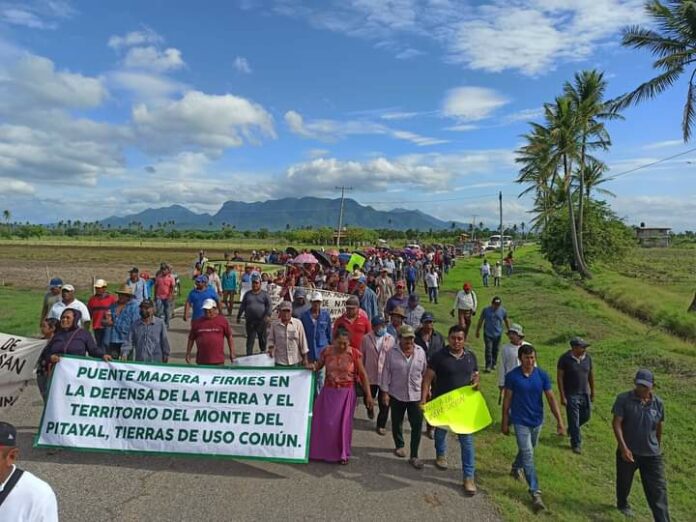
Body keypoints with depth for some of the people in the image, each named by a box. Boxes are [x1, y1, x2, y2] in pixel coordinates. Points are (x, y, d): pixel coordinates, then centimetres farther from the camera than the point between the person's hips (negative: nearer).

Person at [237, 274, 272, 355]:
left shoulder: (264, 294, 3)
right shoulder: (247, 294, 10)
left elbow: (269, 305, -6)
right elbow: (242, 306, 13)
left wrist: (268, 315, -21)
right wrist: (238, 317, 12)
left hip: (261, 321, -1)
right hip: (250, 321, 1)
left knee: (262, 337, 11)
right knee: (250, 338, 0)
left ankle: (263, 351, 30)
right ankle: (249, 354, 3)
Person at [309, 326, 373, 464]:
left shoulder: (354, 353, -13)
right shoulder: (327, 351, -7)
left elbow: (363, 375, -7)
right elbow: (318, 365, 10)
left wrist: (368, 395, -7)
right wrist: (313, 367, -14)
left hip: (346, 393, -2)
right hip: (329, 392, 2)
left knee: (343, 423, 10)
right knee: (324, 422, 10)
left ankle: (342, 453, 31)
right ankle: (321, 451, 32)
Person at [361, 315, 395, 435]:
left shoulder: (391, 339, -5)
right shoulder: (366, 339, -3)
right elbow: (362, 356, 2)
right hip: (370, 376, 1)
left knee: (384, 403, 5)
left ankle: (381, 425, 24)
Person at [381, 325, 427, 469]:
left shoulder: (420, 352, -3)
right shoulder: (391, 353, -9)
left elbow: (425, 372, 6)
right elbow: (386, 374, -5)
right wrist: (384, 392, -6)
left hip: (416, 395, 1)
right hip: (397, 395, -1)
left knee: (417, 425, -1)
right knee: (397, 423, 16)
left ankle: (414, 456, 10)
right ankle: (399, 446, 40)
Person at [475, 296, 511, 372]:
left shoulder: (503, 311, 0)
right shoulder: (486, 310, -4)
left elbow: (506, 321, 15)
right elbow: (481, 320, 6)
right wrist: (478, 331, 10)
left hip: (498, 334, 2)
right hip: (488, 333, -2)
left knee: (495, 350, 10)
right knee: (488, 350, -7)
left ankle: (493, 364, 27)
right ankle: (488, 366, -5)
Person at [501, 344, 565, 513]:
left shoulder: (542, 375, -7)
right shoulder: (512, 376, -15)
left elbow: (551, 398, -4)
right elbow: (507, 400, -7)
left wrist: (559, 421, -9)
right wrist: (504, 422, -4)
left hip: (537, 421, 4)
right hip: (520, 421, -4)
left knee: (527, 450, 24)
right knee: (528, 455, -7)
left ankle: (516, 468, 52)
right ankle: (535, 493, -2)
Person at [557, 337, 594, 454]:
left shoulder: (587, 358, -3)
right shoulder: (565, 359, -16)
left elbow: (591, 375, 9)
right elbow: (559, 377, -12)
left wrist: (592, 392, 12)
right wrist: (562, 396, -13)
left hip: (585, 393, 5)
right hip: (571, 395, -5)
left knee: (586, 416, 16)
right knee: (574, 420, 2)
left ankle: (572, 429, 44)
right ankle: (576, 444, 18)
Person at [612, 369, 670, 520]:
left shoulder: (658, 403, -3)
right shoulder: (623, 399, -15)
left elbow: (659, 426, 11)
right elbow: (616, 423, -17)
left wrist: (658, 446, 19)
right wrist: (623, 447, -24)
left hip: (652, 454, 1)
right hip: (628, 451, -1)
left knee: (658, 489, -1)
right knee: (624, 481, 20)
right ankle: (622, 504, 48)